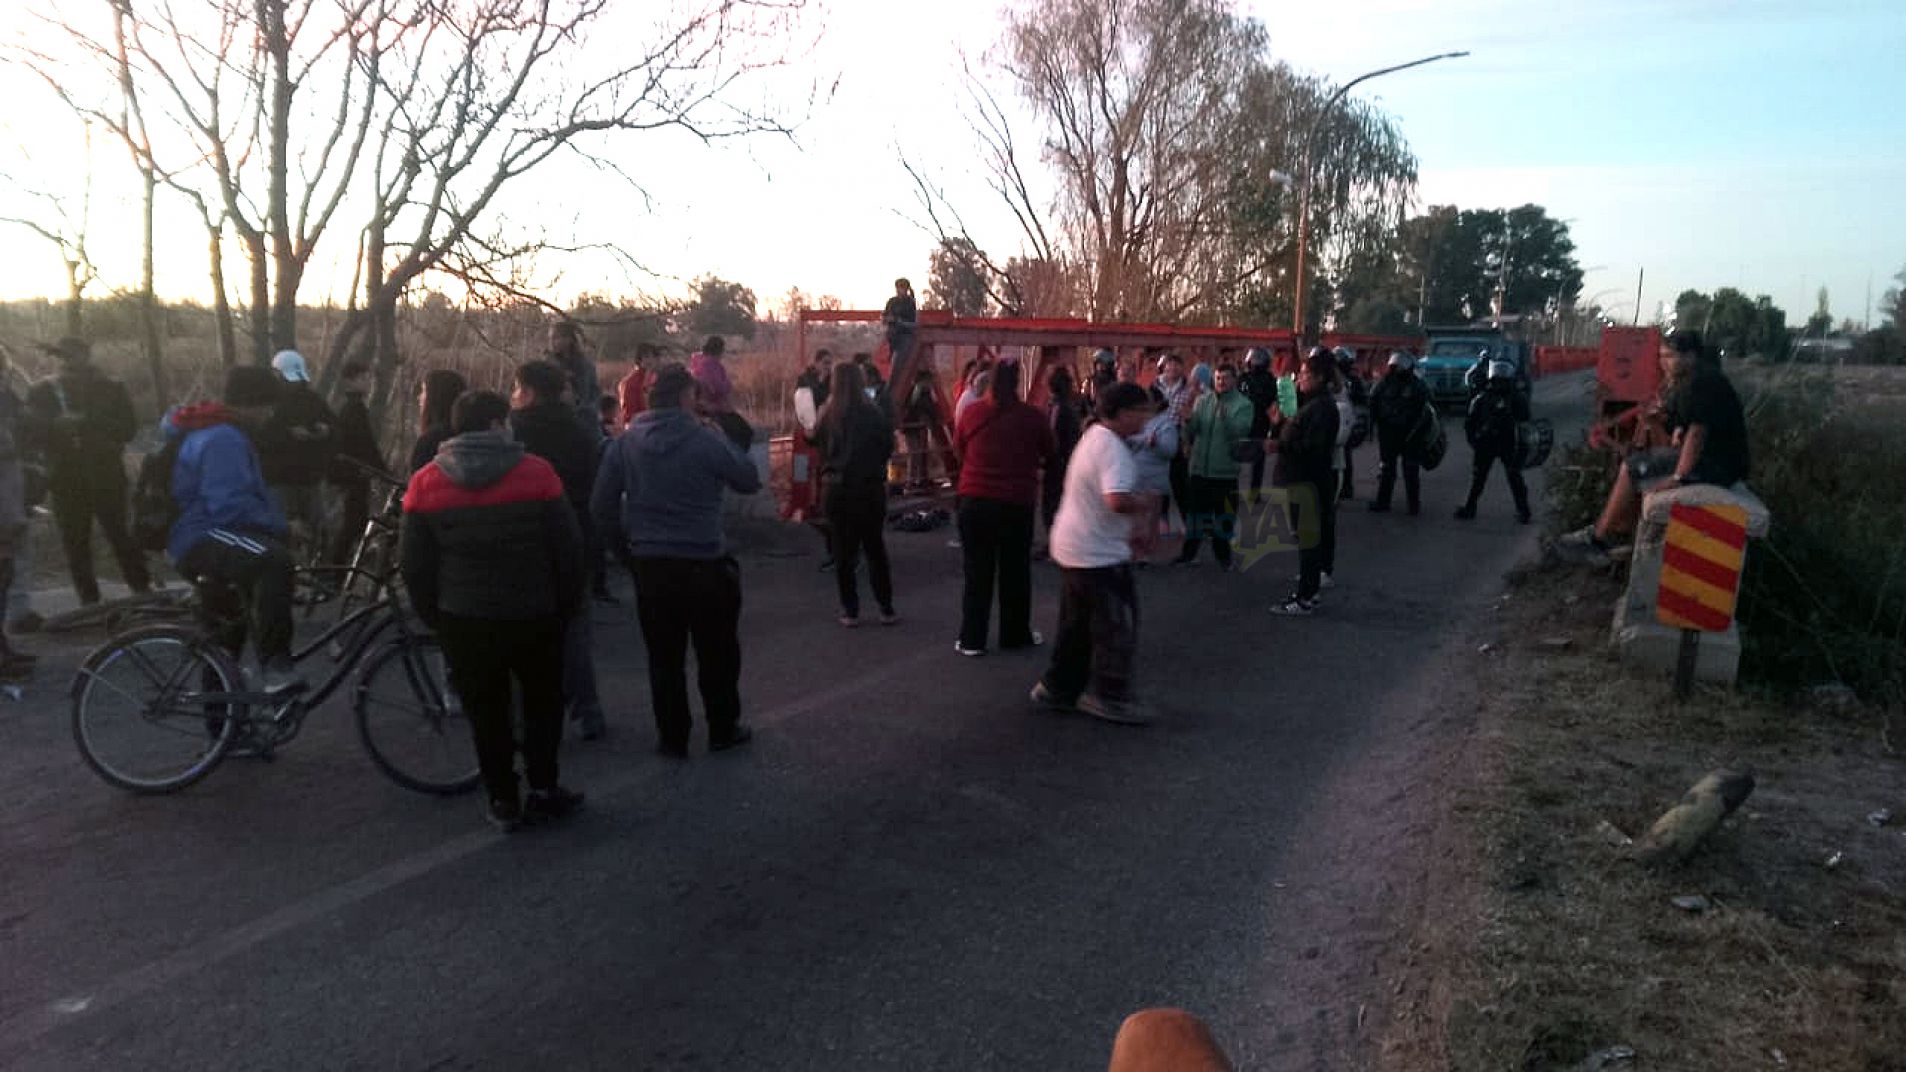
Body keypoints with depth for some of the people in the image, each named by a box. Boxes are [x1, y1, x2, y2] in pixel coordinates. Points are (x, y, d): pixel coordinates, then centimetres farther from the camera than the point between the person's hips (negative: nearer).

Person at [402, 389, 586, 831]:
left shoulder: (425, 483, -3)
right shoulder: (536, 472, -9)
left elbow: (415, 563, 1)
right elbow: (568, 547, -6)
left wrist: (431, 613, 13)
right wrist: (568, 602, 7)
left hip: (463, 618, 1)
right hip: (534, 614, -1)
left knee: (486, 709, 13)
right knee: (542, 701, 16)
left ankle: (502, 799, 17)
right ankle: (543, 789, 15)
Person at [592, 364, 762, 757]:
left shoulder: (626, 443, -1)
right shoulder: (705, 440, -13)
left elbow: (601, 503, 1)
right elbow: (749, 481, -1)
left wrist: (621, 542, 14)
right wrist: (723, 440, 10)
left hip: (650, 565, 3)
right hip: (704, 564, -3)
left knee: (664, 656, 13)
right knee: (717, 652, 14)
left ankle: (672, 736, 20)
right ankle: (723, 729, 25)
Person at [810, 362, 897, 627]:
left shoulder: (827, 416, -7)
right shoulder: (873, 414, -8)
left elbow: (817, 443, 3)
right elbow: (888, 447, 1)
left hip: (836, 488, 0)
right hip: (871, 488, 0)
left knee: (843, 551, 9)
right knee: (875, 548, 12)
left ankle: (850, 612, 10)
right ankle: (886, 609, 13)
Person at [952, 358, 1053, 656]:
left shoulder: (971, 412, -5)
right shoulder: (1032, 417, -8)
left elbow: (958, 450, 10)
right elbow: (1049, 455, 8)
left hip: (975, 500, 1)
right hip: (1017, 503, -1)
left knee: (977, 572, 9)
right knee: (1015, 571, 13)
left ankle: (971, 639, 13)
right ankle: (1015, 635, 23)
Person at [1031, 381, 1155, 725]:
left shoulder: (1093, 437, 12)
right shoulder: (1113, 449, -20)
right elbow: (1118, 500, -35)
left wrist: (1129, 533, 18)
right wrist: (1143, 504, -14)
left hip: (1072, 547, 10)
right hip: (1099, 554, -10)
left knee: (1077, 623, 18)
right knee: (1118, 625, 1)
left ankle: (1057, 687, 25)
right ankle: (1109, 696, 10)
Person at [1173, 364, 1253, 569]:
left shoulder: (1243, 404, -4)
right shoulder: (1203, 402, 7)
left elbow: (1240, 431, -17)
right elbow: (1191, 432, 1)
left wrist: (1227, 418, -31)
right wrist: (1188, 419, -18)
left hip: (1225, 470, -3)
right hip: (1199, 468, 3)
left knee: (1224, 514, 7)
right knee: (1195, 510, 11)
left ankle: (1223, 554, 22)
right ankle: (1189, 552, 22)